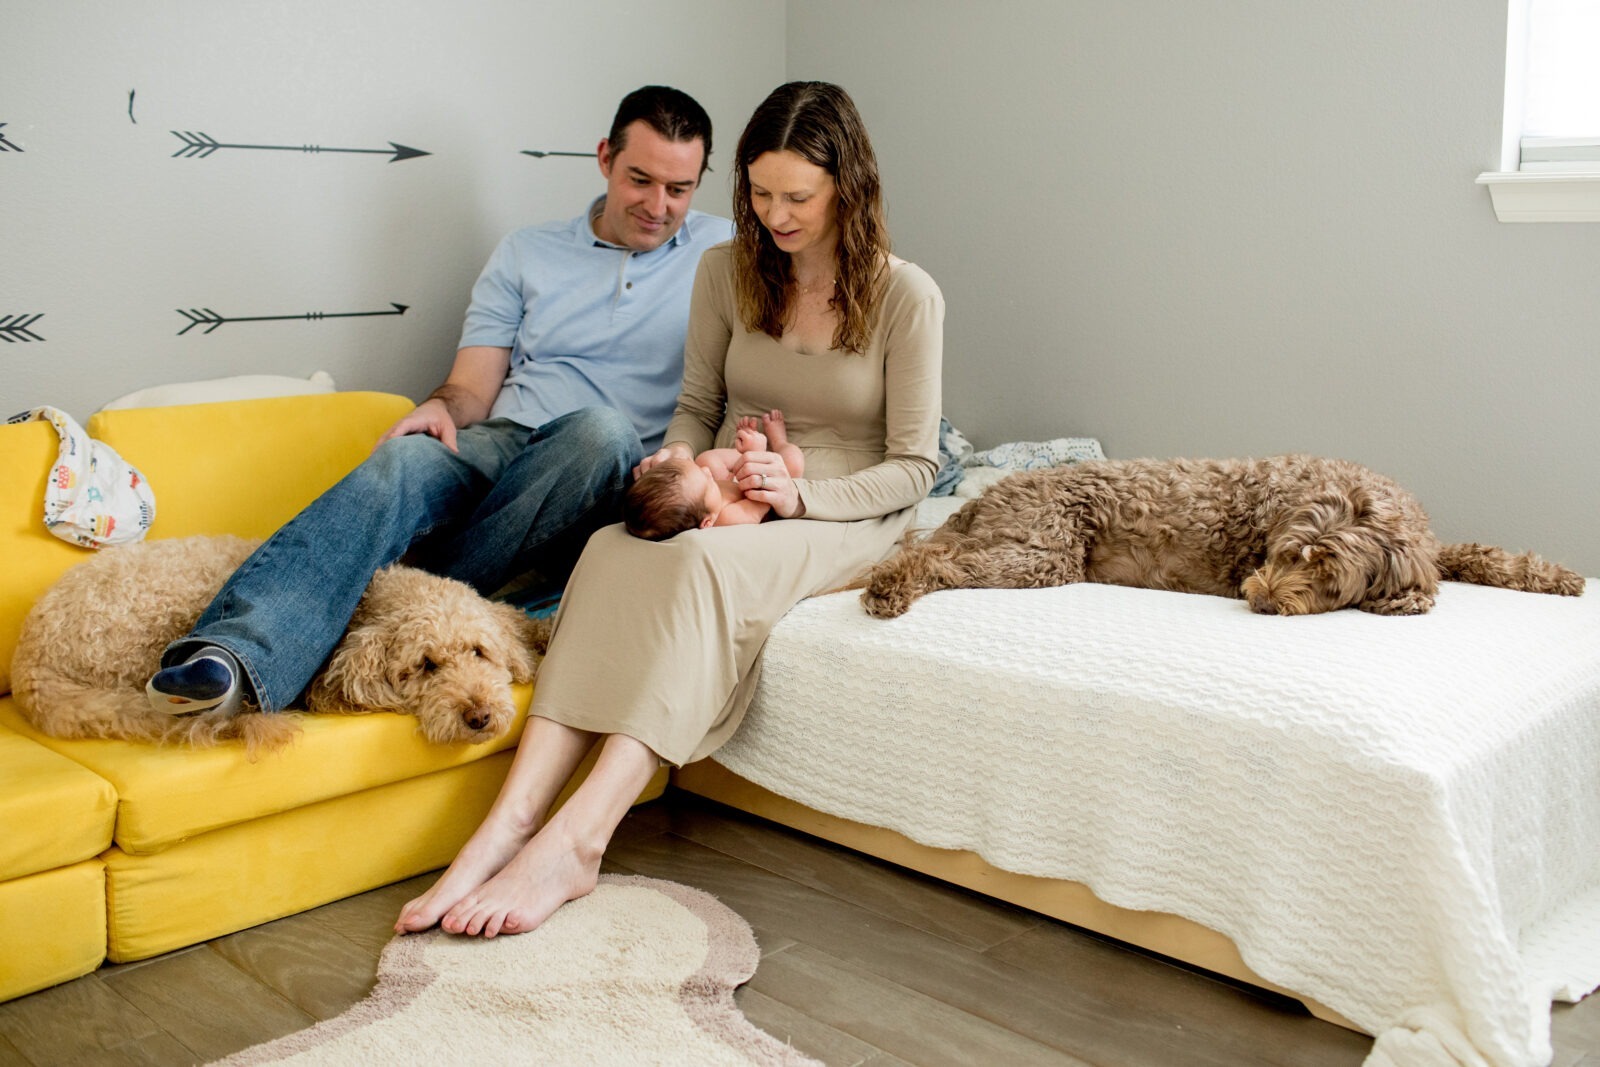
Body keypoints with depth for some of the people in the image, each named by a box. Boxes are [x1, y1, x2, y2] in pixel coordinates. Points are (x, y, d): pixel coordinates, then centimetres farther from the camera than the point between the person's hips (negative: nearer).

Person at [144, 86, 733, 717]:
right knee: (403, 460, -31)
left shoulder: (723, 250, 14)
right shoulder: (526, 254, 19)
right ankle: (236, 655, -49)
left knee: (605, 427, -37)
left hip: (616, 480, -2)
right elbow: (473, 387, 13)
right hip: (500, 447, 2)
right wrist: (442, 407, -11)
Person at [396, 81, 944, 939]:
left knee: (702, 563, -37)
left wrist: (803, 495, -21)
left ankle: (573, 839, -43)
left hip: (844, 519, -3)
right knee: (612, 549, -32)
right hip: (724, 506, 4)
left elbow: (915, 465, -6)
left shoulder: (906, 296, -6)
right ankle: (510, 821, -42)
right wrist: (680, 459, -9)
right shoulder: (726, 271, 6)